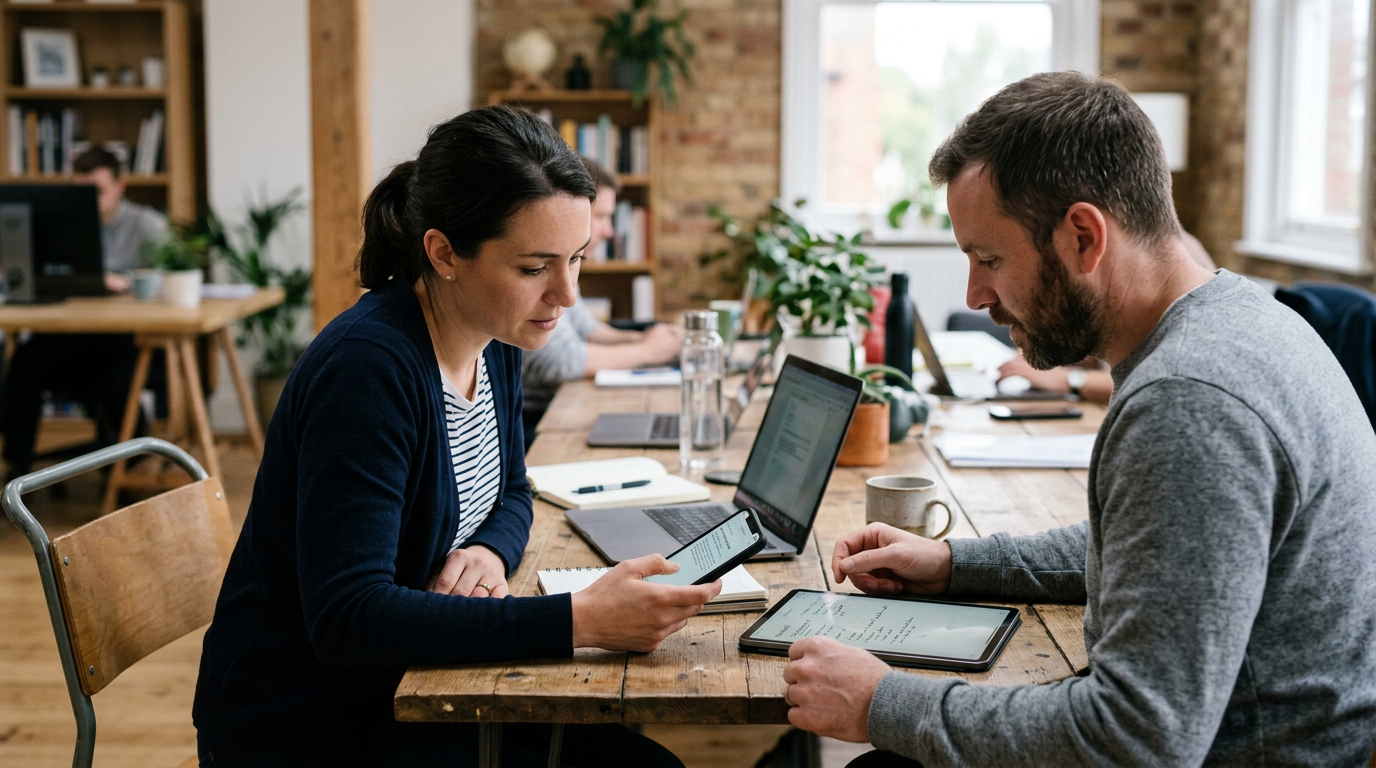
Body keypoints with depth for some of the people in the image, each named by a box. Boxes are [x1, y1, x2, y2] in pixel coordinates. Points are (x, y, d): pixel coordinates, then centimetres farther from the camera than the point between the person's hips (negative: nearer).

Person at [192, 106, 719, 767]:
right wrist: (580, 620, -34)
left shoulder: (495, 344, -1)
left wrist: (490, 550, -9)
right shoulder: (369, 366, -26)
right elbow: (347, 618, -30)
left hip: (406, 687, 7)